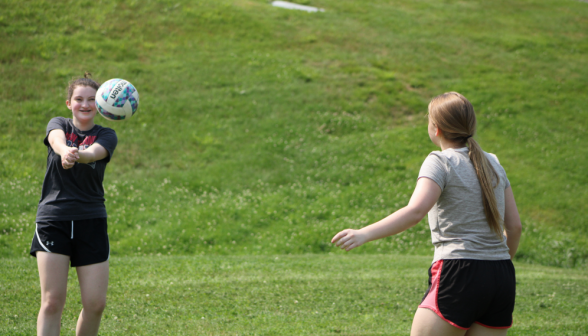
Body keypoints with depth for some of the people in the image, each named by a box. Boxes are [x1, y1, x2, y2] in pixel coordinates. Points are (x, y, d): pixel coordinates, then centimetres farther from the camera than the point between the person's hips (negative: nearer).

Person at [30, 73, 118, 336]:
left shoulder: (105, 136, 6)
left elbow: (93, 152, -19)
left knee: (95, 303, -3)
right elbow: (56, 139, -19)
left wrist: (78, 154, -44)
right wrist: (64, 151, -44)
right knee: (52, 301, -9)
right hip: (53, 220, -1)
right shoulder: (58, 124, 8)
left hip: (91, 223, 1)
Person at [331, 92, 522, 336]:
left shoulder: (440, 162, -3)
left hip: (459, 273, -7)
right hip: (502, 277, 7)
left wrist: (365, 234, -26)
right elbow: (514, 226, 15)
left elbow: (415, 212, -21)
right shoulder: (493, 164, 16)